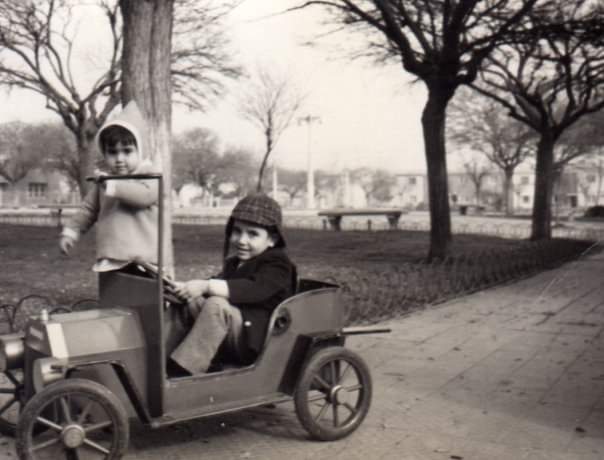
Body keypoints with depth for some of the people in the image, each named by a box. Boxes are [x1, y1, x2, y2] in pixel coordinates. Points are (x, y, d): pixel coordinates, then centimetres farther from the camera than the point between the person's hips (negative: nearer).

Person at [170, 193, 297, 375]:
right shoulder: (233, 264, 23)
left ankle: (179, 372, -35)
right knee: (194, 302, -10)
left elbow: (253, 289, -24)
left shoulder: (277, 264, -6)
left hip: (257, 337, -8)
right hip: (229, 339, 8)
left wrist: (206, 286, -33)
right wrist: (184, 287, 0)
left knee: (216, 304, -31)